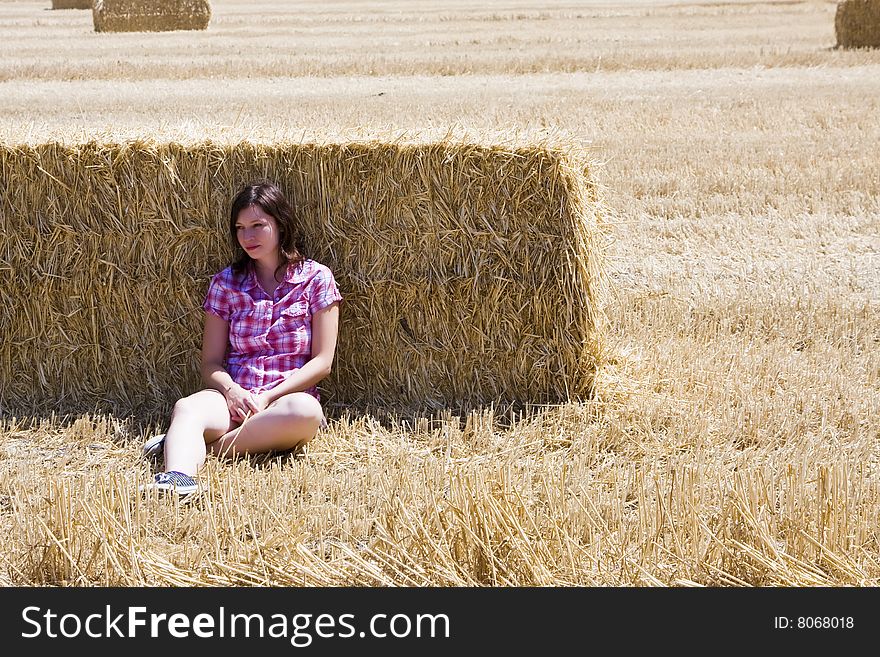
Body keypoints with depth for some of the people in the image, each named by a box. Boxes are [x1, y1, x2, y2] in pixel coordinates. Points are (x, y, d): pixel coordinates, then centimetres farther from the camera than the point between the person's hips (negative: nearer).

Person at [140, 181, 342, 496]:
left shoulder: (316, 278, 6)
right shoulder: (225, 283, 13)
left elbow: (322, 361, 1)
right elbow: (211, 363, 10)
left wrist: (269, 397, -12)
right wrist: (232, 391, -14)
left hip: (289, 396, -2)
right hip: (233, 397, 2)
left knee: (306, 411, -38)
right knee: (187, 407, -32)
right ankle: (178, 477, -64)